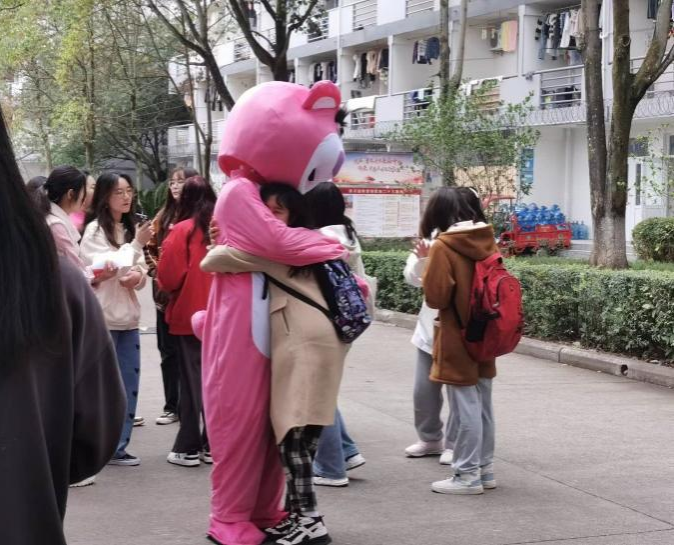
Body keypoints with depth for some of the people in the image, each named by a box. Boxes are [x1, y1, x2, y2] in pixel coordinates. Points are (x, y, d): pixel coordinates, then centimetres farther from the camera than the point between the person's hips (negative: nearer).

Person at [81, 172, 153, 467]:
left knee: (128, 384, 6)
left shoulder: (130, 229, 11)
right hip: (102, 317, -6)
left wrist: (138, 276, -10)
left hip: (128, 315, 6)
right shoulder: (95, 230, -8)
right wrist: (137, 244, -15)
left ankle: (117, 446, 13)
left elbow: (139, 269, 12)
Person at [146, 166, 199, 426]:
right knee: (169, 352, 11)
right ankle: (172, 406, 19)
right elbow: (150, 248, 16)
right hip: (165, 294, 6)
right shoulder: (162, 217, 13)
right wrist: (156, 273, 1)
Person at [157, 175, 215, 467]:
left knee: (192, 380, 3)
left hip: (189, 315, -3)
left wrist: (166, 285, 10)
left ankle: (188, 448, 7)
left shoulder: (182, 230, -11)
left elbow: (169, 277, -12)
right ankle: (212, 445, 16)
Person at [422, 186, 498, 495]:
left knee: (465, 406, -2)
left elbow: (435, 297, -15)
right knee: (483, 404, 14)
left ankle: (468, 474, 2)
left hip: (457, 339, -7)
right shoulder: (488, 242, 5)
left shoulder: (443, 246, -15)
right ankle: (485, 468, 21)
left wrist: (430, 260, 1)